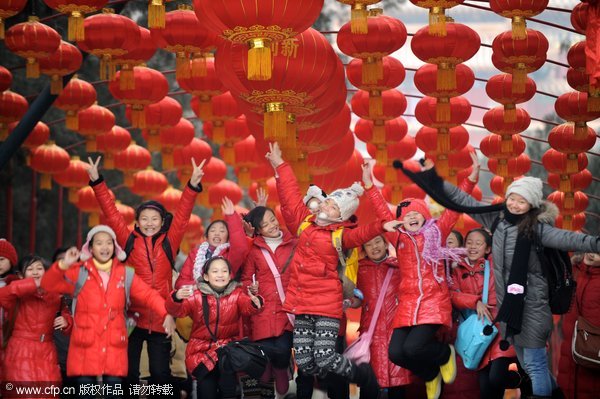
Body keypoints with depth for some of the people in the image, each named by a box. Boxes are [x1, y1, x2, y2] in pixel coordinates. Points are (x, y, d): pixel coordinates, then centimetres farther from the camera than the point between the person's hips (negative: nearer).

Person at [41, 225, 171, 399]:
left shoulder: (125, 274, 9)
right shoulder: (79, 273, 4)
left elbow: (148, 295, 1)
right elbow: (48, 285, -5)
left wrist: (166, 314, -16)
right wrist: (62, 265, -23)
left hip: (114, 347, 1)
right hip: (85, 346, -1)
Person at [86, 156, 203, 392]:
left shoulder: (168, 243, 6)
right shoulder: (129, 242, 5)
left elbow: (182, 216, 1)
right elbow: (111, 213, 2)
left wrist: (193, 185, -10)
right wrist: (96, 181, -4)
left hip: (161, 317, 1)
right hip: (133, 315, -1)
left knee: (160, 372, 6)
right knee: (128, 372, 2)